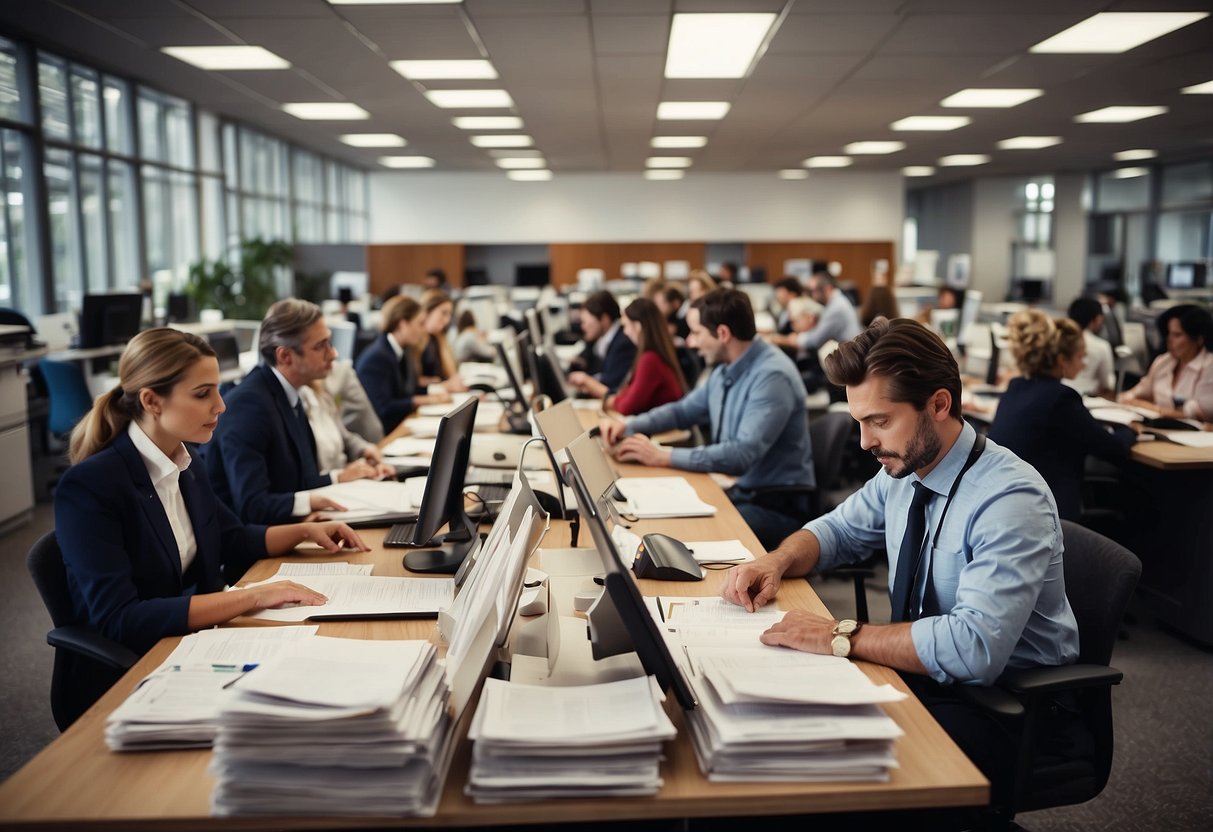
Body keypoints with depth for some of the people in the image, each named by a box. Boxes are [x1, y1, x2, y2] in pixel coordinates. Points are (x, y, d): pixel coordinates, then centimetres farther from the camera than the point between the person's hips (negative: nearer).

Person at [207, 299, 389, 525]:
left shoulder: (285, 394, 6)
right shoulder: (249, 403, -20)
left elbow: (292, 479, 10)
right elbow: (249, 506, -24)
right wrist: (311, 501, -31)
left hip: (279, 527, 8)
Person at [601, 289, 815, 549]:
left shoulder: (772, 376, -21)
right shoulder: (724, 370, 7)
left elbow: (743, 454, -31)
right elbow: (683, 410, 22)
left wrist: (664, 456, -29)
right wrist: (628, 426, 5)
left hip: (775, 506, -8)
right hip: (736, 492, 8)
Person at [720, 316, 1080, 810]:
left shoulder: (1011, 500, -24)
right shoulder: (903, 471, -2)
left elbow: (975, 645, -34)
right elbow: (838, 530, 14)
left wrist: (841, 636, -33)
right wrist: (776, 564, -6)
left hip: (1011, 711, -7)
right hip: (924, 671, 7)